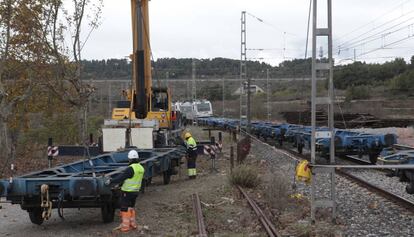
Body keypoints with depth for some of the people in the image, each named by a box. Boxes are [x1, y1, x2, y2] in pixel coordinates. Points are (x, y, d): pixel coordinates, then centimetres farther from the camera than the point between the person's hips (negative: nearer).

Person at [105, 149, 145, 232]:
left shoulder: (131, 168, -21)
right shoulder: (141, 168, 4)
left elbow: (121, 177, -20)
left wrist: (111, 181, -12)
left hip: (127, 192, -8)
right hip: (135, 191, 8)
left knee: (125, 209, 1)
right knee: (131, 208, 21)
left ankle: (125, 226, 4)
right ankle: (132, 224, 27)